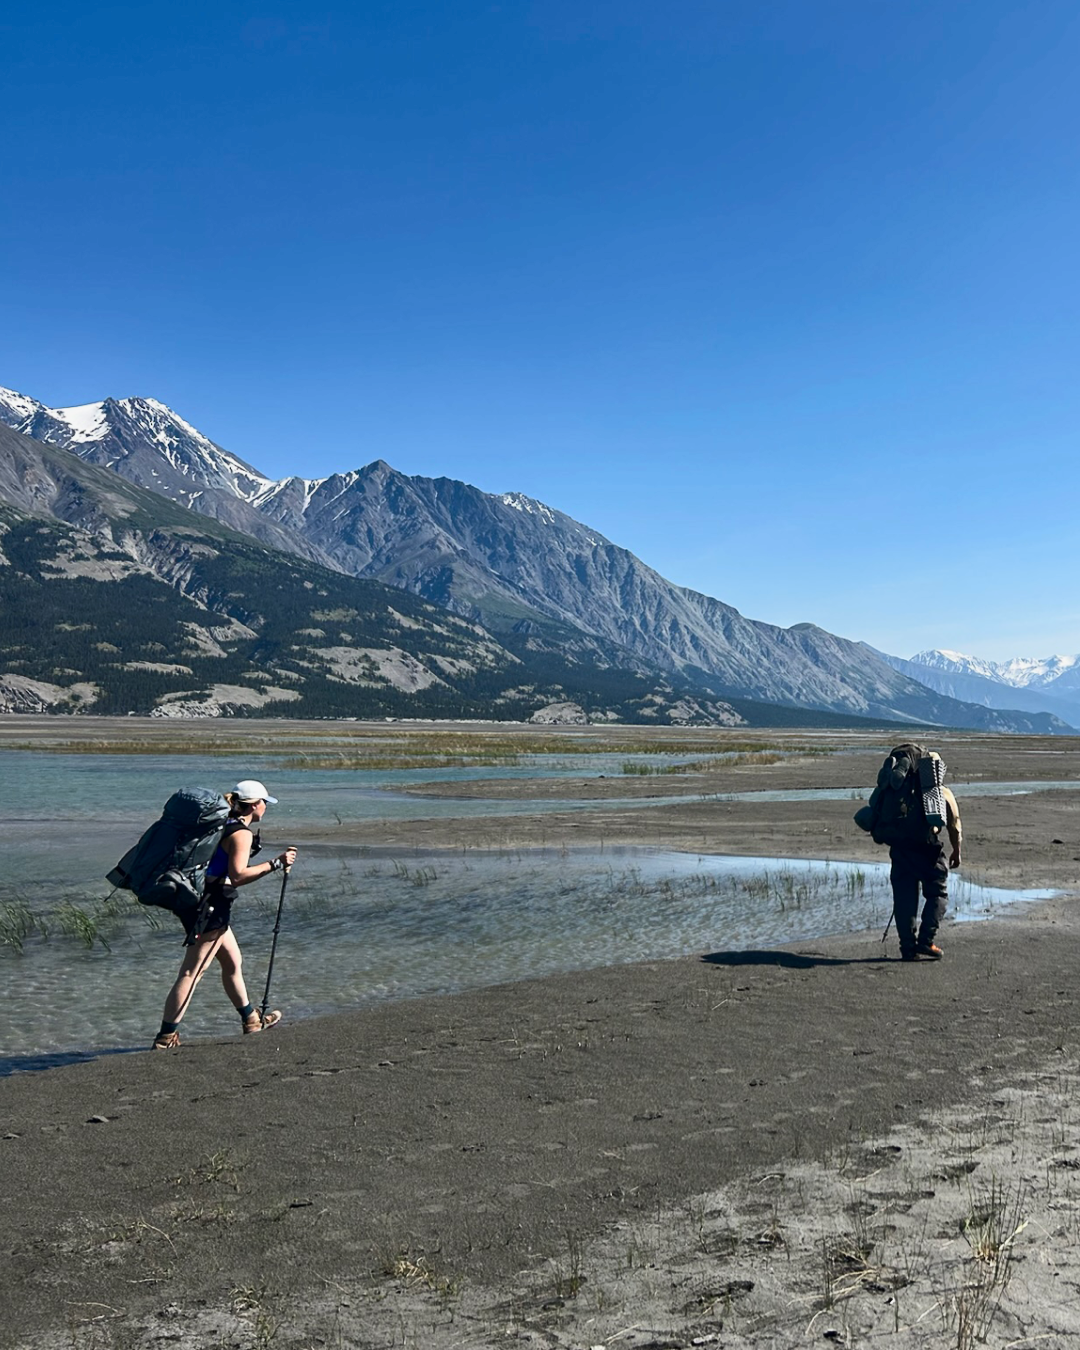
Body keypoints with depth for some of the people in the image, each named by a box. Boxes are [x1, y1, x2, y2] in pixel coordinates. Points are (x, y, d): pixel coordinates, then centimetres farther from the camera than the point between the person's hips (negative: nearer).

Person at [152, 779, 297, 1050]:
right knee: (192, 972, -7)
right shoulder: (242, 833, -14)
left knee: (233, 962, 21)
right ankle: (166, 1037, -5)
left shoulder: (223, 825, 14)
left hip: (204, 905, 10)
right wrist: (275, 864, -21)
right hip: (209, 908, -10)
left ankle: (252, 1020, 34)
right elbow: (238, 875, -24)